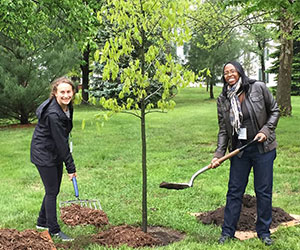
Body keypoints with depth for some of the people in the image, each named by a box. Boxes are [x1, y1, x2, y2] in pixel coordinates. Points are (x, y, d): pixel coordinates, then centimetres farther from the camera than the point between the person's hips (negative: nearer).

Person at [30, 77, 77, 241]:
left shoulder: (67, 106, -2)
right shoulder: (53, 114, -29)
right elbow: (61, 143, -25)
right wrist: (71, 168, -19)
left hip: (56, 153, 9)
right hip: (44, 154, -9)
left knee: (54, 190, 16)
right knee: (52, 191, -2)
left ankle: (42, 222, 33)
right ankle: (54, 231, 10)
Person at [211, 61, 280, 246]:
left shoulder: (258, 88, -7)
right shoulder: (223, 100, 0)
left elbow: (274, 110, 2)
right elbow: (223, 130, 2)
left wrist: (266, 130, -11)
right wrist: (218, 154, -7)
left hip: (263, 148, -2)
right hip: (239, 150, 2)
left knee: (264, 191, 6)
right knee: (234, 191, 7)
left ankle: (264, 231, 21)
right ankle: (228, 232, 17)